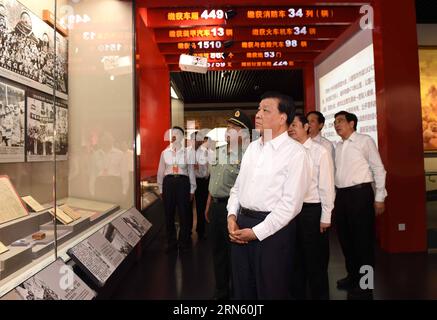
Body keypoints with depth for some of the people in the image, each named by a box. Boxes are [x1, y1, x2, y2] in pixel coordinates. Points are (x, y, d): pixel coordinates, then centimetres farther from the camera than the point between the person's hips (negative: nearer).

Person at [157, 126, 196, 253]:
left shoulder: (187, 152, 1)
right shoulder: (165, 152, 6)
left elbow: (191, 172, 3)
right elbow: (160, 172, 8)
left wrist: (192, 190, 3)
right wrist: (161, 189, 6)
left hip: (183, 182, -1)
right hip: (168, 182, 2)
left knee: (184, 214, 5)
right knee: (169, 214, 8)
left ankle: (183, 242, 23)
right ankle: (171, 243, 23)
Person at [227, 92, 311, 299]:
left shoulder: (295, 152, -12)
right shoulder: (252, 147, 10)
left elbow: (290, 204, -16)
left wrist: (256, 232, -15)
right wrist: (232, 216, -1)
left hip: (272, 229, -6)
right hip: (241, 224, 7)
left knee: (270, 291, 12)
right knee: (242, 289, 20)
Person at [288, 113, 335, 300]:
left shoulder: (320, 152, -8)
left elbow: (326, 186, -9)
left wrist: (325, 217, -9)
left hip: (312, 210, -4)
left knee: (315, 259, 11)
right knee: (295, 257, 19)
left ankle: (319, 295, 32)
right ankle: (297, 294, 37)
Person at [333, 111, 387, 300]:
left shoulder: (365, 141, -3)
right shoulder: (338, 146, 13)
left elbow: (379, 169, -3)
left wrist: (379, 198, -6)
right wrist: (335, 196, 11)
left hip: (360, 193, -6)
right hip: (341, 195, 6)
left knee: (363, 239, 2)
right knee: (345, 238, 14)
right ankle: (353, 276, 32)